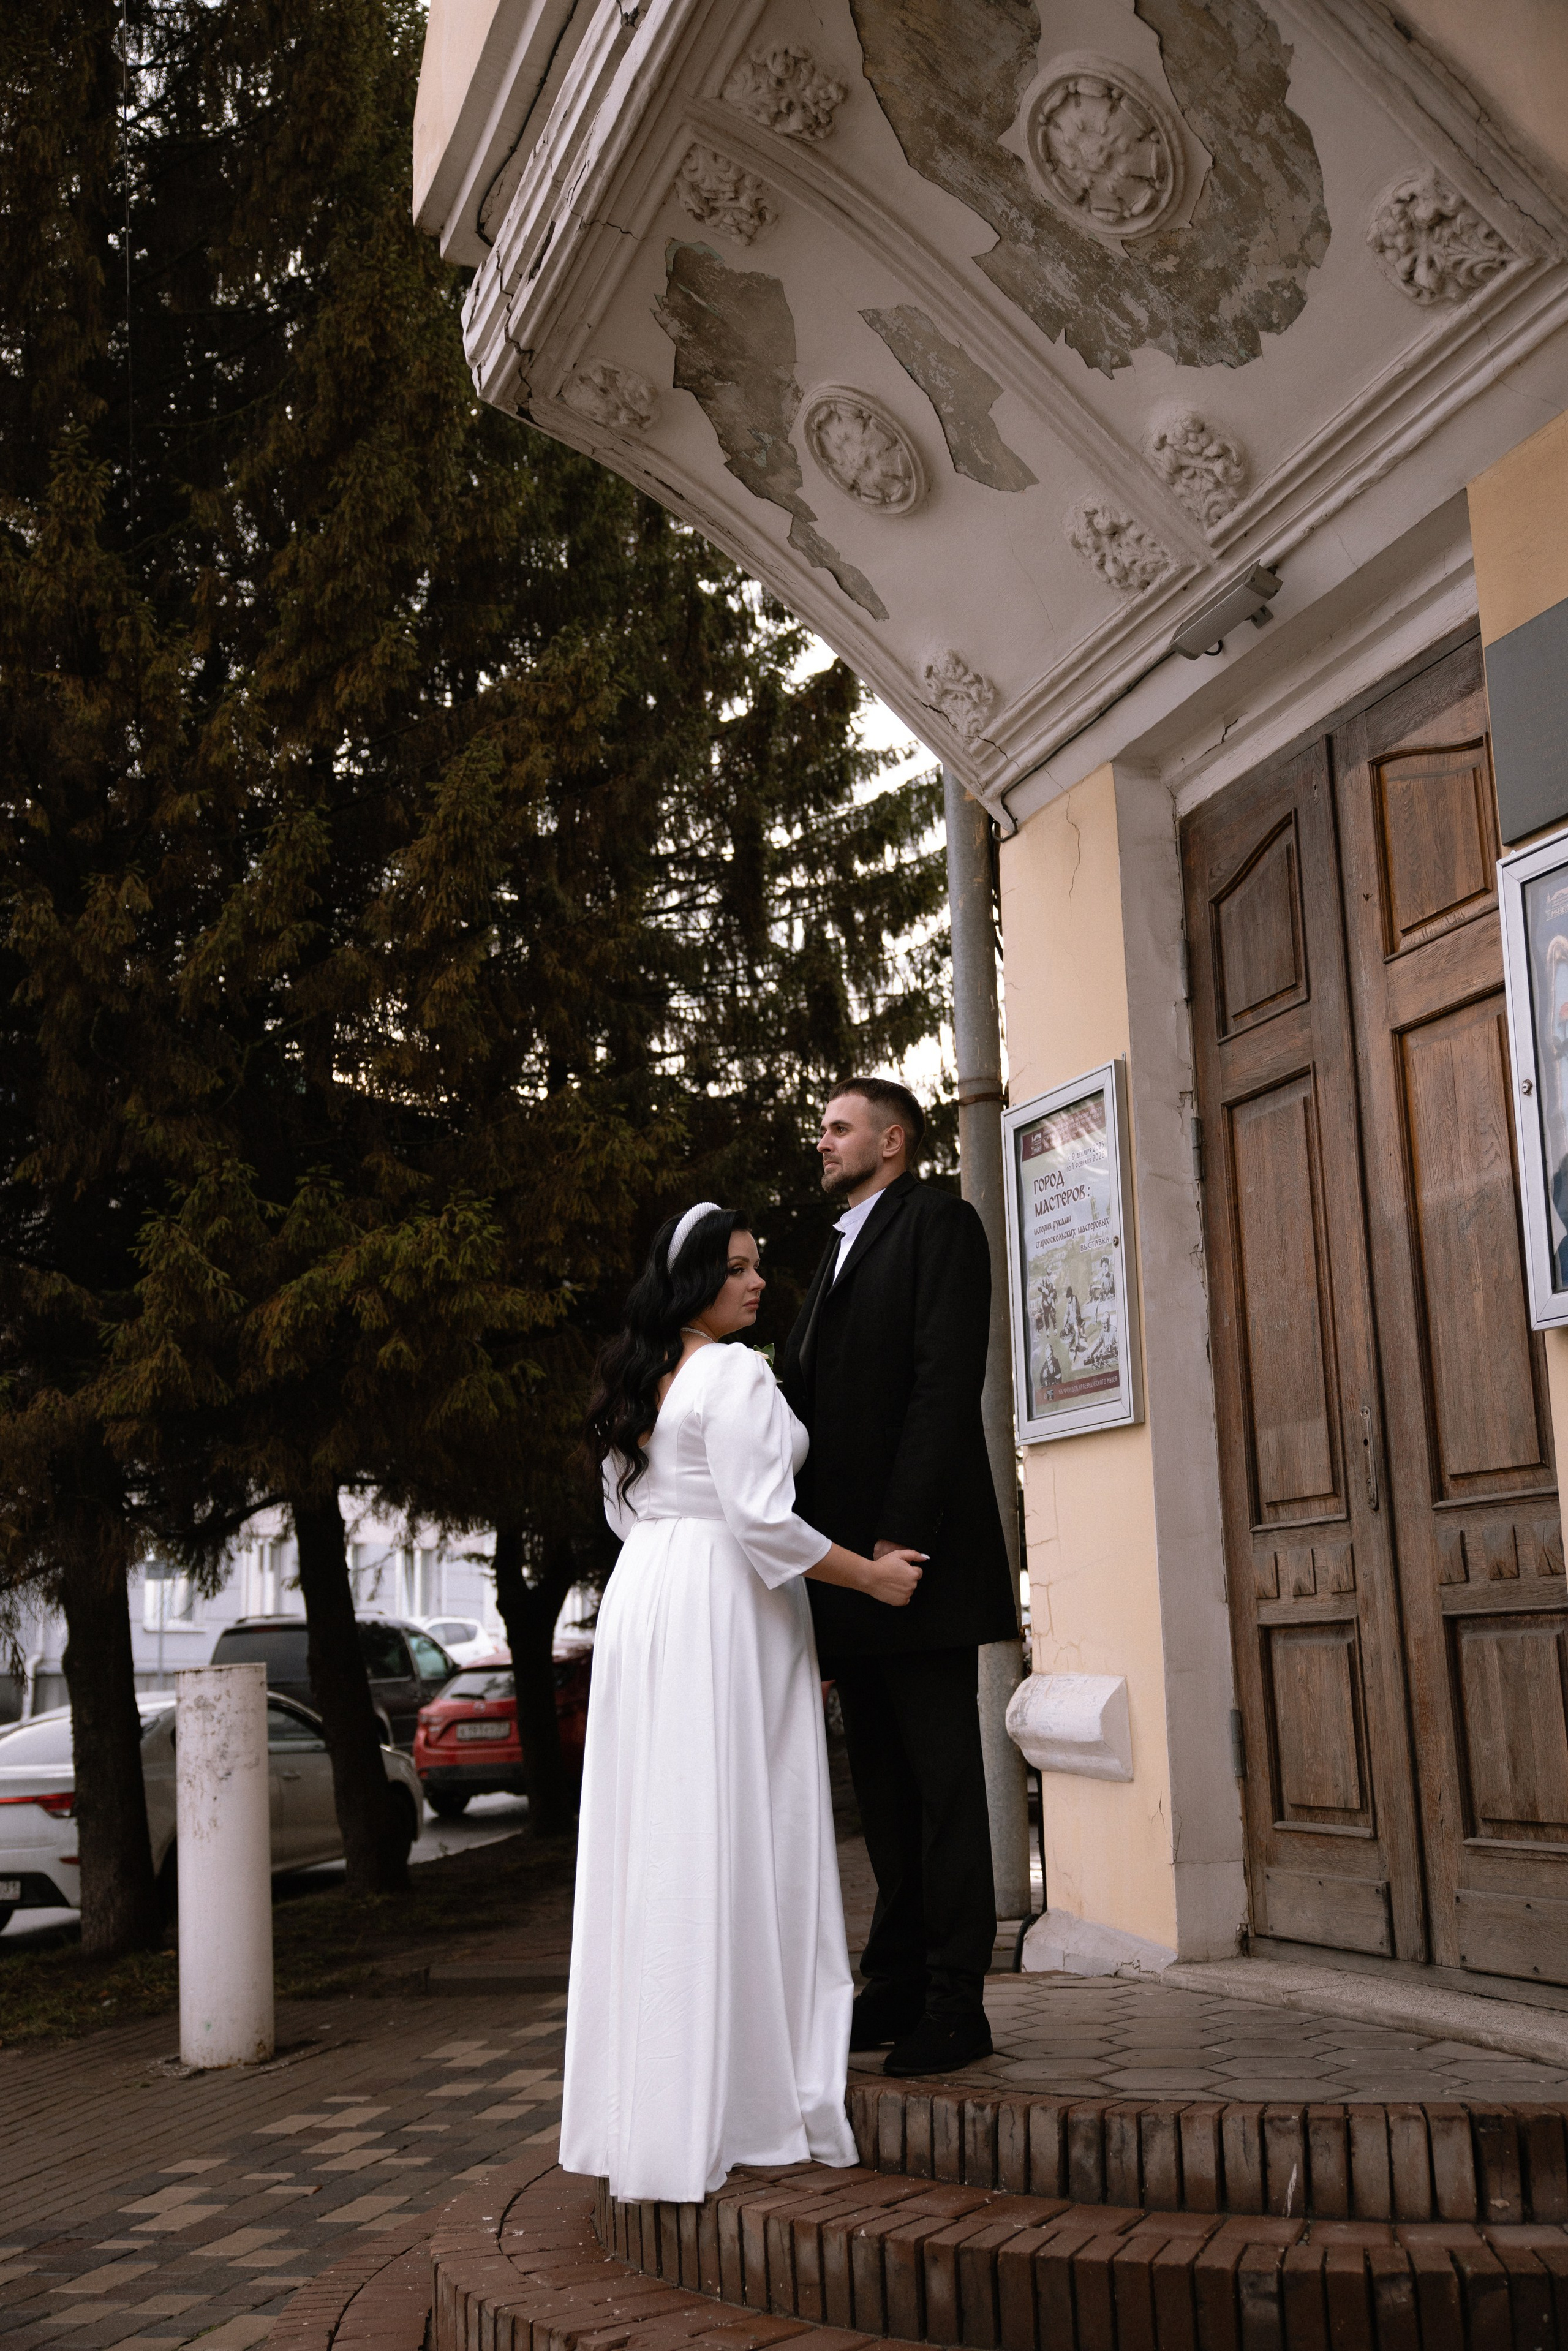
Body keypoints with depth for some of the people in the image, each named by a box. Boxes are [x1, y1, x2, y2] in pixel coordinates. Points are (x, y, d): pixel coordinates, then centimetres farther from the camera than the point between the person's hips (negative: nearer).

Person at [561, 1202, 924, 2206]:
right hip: (723, 1609, -8)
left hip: (643, 1599, 9)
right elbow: (762, 1519, -19)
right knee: (732, 1848, -4)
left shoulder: (636, 1381, 14)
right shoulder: (736, 1374, -13)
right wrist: (873, 1575, -11)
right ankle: (739, 2101, 1)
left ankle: (643, 2107, 17)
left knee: (658, 1847, 11)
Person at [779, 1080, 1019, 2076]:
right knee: (884, 1782, 12)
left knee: (942, 1779, -3)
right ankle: (898, 1985, 21)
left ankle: (955, 2003, 4)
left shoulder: (938, 1222, -3)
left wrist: (901, 1535, -20)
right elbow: (811, 1393, 18)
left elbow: (947, 1384, -14)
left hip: (918, 1549, -8)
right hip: (852, 1560, 9)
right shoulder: (841, 1250, 22)